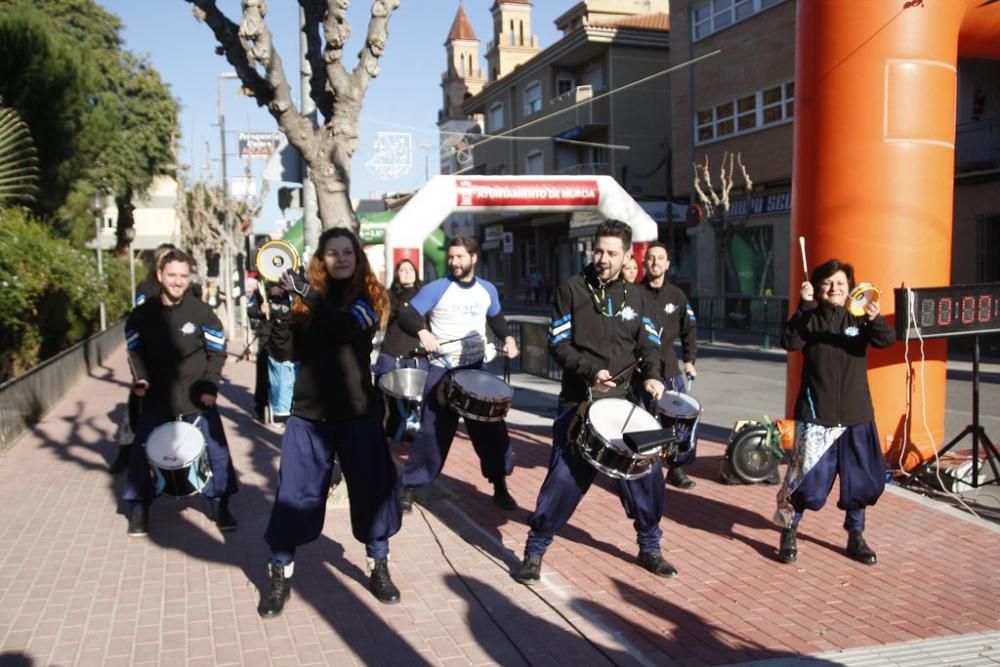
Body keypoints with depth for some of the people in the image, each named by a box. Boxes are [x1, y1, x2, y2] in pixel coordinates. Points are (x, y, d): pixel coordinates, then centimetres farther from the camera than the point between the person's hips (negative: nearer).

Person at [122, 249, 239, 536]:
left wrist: (210, 386, -11)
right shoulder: (142, 314, -2)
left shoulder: (202, 312, -7)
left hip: (197, 397, -1)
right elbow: (135, 351, 9)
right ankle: (138, 510, 23)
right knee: (142, 454, 5)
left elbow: (217, 352, -2)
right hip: (157, 398, 1)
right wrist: (140, 379, -7)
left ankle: (220, 506, 21)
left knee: (216, 451, 3)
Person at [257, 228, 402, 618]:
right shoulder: (307, 298, 5)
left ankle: (379, 569, 27)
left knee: (373, 490, 7)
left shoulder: (368, 296, -1)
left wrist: (304, 291, -30)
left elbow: (347, 326, -23)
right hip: (308, 413, 1)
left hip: (357, 413, -1)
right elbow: (289, 351, 2)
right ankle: (280, 576, 18)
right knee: (294, 495, 3)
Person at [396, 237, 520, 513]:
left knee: (491, 428, 7)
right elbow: (406, 316, -15)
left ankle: (500, 487, 22)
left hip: (476, 369, 4)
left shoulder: (487, 290, 5)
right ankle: (410, 488, 10)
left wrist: (508, 338, 3)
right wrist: (422, 332, -35)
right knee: (433, 431, -3)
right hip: (443, 370, -4)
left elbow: (496, 318, 22)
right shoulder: (436, 289, -10)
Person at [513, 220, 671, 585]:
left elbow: (649, 343, 10)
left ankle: (649, 547, 26)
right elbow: (559, 344, -7)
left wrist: (651, 376, -10)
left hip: (624, 400, 4)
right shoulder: (571, 289, -3)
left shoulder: (634, 296, 9)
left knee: (647, 471, 6)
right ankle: (534, 550, 11)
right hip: (579, 402, -4)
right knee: (565, 478, -5)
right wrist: (591, 370, -22)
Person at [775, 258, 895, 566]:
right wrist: (803, 307, -27)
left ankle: (856, 537, 27)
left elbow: (887, 339, -15)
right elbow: (790, 342, -19)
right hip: (816, 415, -3)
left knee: (860, 479, 10)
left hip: (856, 415, 3)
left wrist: (875, 319, -36)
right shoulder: (810, 320, -1)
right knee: (808, 479, -2)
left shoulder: (859, 320, 4)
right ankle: (788, 534, 14)